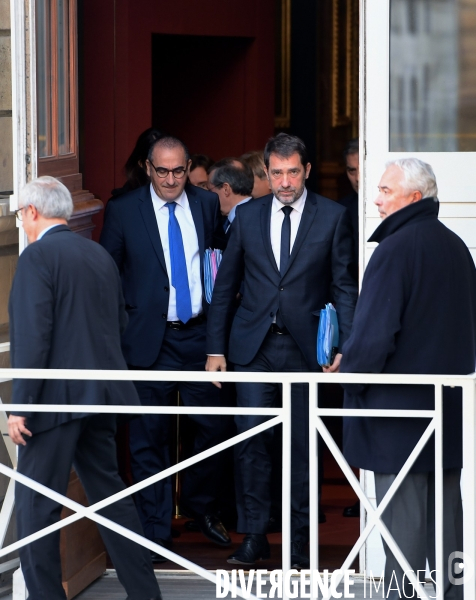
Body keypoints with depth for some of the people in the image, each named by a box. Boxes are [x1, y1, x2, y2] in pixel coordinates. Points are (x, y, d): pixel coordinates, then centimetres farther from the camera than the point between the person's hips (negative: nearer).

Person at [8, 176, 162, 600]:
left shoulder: (37, 256, -11)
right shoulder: (100, 255, 12)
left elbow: (32, 336, -18)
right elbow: (120, 323, 19)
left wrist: (21, 406, -17)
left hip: (57, 397, -8)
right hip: (103, 394, 8)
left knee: (35, 505, -2)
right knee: (109, 491, 16)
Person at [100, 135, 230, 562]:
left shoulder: (206, 204, 5)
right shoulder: (123, 211, -2)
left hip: (199, 335, 2)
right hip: (150, 339, -2)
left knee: (212, 427, 6)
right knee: (149, 438, 2)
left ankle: (202, 507, 29)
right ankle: (155, 529, 11)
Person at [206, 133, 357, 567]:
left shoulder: (332, 217, 1)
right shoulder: (247, 216, 8)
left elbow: (344, 286, 1)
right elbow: (225, 285, 11)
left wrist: (347, 346, -8)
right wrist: (216, 347, 6)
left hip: (305, 346, -1)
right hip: (253, 346, 2)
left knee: (303, 445, 4)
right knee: (252, 439, -3)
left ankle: (299, 538, 13)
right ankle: (254, 535, 5)